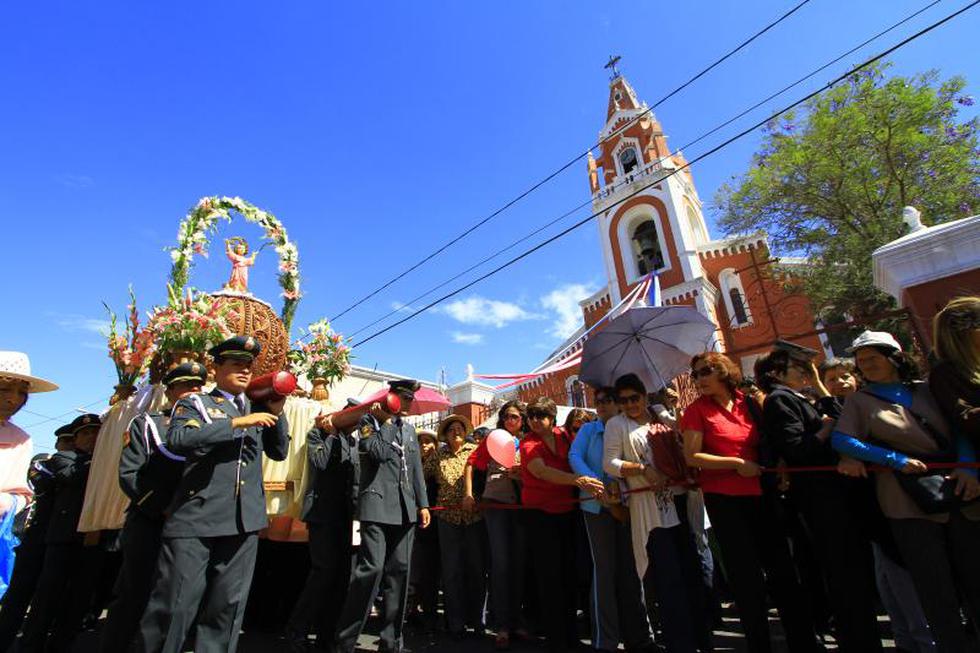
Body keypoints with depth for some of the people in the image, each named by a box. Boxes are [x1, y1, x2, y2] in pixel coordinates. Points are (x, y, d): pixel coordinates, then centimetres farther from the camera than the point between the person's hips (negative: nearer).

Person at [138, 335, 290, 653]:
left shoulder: (256, 409, 17)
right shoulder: (195, 403, 5)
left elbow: (279, 452, 14)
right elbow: (176, 439, -15)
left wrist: (276, 412, 0)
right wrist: (237, 422, -19)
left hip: (243, 521, 4)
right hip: (196, 518, -4)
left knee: (228, 606, 9)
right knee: (175, 604, 0)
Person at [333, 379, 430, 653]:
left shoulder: (409, 428, 18)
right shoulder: (370, 420, 1)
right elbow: (380, 452, -16)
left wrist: (422, 504, 13)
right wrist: (387, 420, -9)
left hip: (405, 509, 6)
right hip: (377, 505, -6)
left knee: (399, 571, 7)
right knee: (371, 568, -11)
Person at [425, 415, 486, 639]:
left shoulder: (475, 451, 5)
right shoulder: (438, 456, 8)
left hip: (474, 516, 0)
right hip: (448, 517, 1)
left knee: (477, 568, 6)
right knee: (451, 570, 6)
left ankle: (476, 619, 23)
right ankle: (456, 622, 19)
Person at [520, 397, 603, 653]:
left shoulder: (564, 436, 1)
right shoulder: (528, 443, -13)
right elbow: (542, 471, -30)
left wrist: (594, 483, -3)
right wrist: (578, 480, -41)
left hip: (567, 511, 4)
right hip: (540, 514, -4)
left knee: (569, 572, 11)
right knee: (550, 576, 0)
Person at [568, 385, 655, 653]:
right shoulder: (589, 429, 4)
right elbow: (574, 456, -8)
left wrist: (618, 483, -19)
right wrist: (595, 484, -22)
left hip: (627, 504, 2)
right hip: (597, 505, -2)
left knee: (630, 567, 8)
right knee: (605, 568, -1)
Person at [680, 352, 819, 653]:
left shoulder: (748, 402, 5)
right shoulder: (697, 410, -6)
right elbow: (692, 457, -12)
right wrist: (737, 463, -16)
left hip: (760, 494, 4)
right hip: (723, 499, -4)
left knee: (782, 568, 12)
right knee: (746, 576, 5)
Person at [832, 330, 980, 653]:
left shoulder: (925, 390, 12)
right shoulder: (859, 400, 4)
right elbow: (841, 440, -6)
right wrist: (897, 460, -12)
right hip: (908, 502, -3)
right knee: (938, 593, 1)